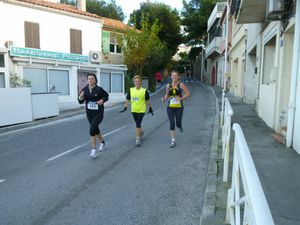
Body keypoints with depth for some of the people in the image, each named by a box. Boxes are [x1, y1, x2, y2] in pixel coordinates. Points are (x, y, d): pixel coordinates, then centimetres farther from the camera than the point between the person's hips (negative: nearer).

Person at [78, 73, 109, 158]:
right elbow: (80, 101, 1)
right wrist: (81, 96, -20)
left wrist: (102, 100, -14)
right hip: (89, 113, 5)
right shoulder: (84, 90, -3)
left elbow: (106, 96, 5)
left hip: (99, 113, -5)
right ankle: (102, 142, 45)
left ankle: (94, 149, -5)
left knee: (92, 129, -17)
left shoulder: (99, 89, -12)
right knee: (95, 129, 19)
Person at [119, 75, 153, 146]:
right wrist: (125, 108, 6)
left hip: (141, 110, -4)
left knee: (138, 124, -12)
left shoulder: (144, 91, -5)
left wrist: (150, 108, 9)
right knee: (137, 124, 18)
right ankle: (140, 132, 47)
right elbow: (127, 99, 9)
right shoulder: (131, 90, 2)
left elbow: (147, 100, 4)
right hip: (133, 110, 4)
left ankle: (138, 139, -4)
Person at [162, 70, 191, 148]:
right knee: (172, 123, -3)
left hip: (179, 107, -2)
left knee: (178, 124, 2)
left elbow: (188, 93, -7)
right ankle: (173, 141, 6)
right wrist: (164, 98, -5)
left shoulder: (181, 84, -4)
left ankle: (180, 126, 43)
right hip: (170, 107, 2)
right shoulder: (168, 85, 6)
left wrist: (181, 98, -20)